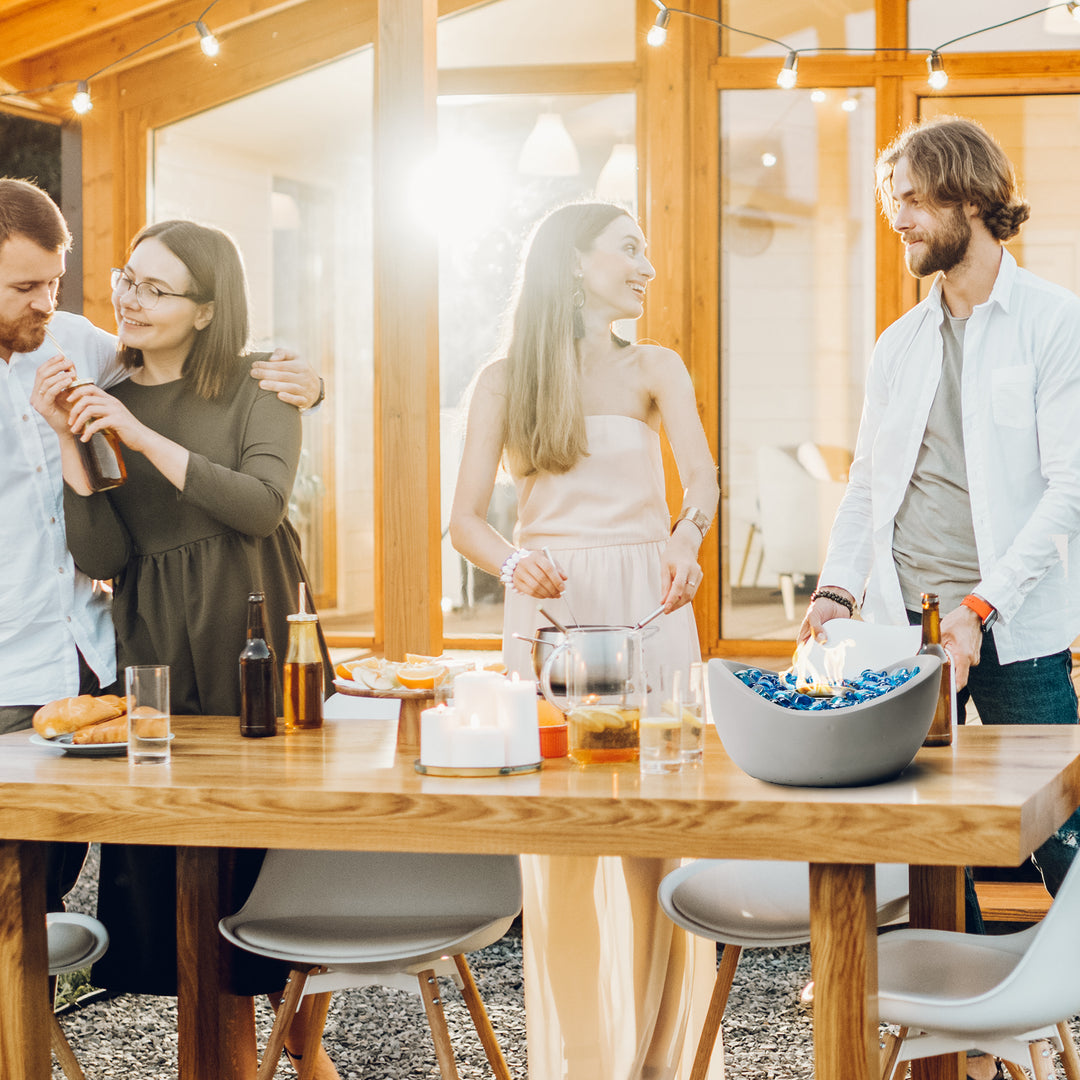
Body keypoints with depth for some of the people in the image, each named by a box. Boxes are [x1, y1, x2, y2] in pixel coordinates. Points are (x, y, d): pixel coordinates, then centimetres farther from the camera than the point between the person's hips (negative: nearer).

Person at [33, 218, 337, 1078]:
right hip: (154, 645, 3)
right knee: (172, 840, 0)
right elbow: (100, 557, 1)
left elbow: (262, 504, -15)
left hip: (255, 633, -3)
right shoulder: (103, 404, 10)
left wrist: (143, 438, -16)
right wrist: (70, 445, -10)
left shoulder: (256, 387, 2)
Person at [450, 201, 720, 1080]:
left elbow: (701, 475, -5)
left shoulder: (654, 370, 10)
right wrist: (514, 561, -18)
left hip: (646, 603, 0)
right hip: (547, 606, 0)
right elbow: (466, 517, 3)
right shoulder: (506, 381, 9)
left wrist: (686, 538, -26)